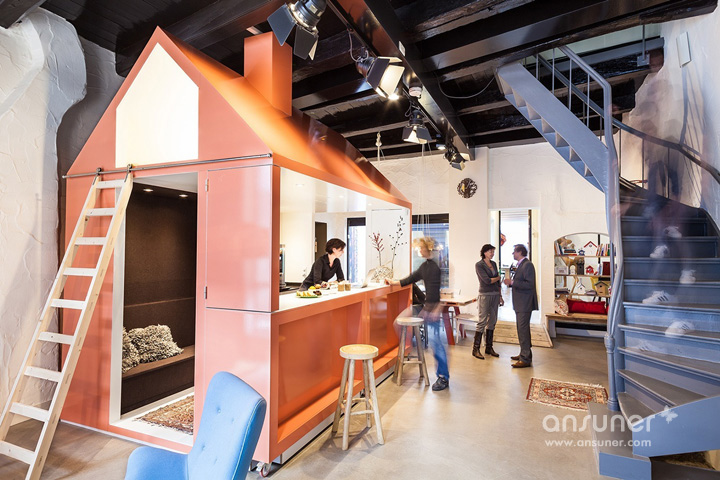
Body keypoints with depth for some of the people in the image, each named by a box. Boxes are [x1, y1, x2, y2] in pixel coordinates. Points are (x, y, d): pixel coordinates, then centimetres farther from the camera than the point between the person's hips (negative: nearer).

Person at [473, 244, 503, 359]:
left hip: (495, 295, 7)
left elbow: (497, 282, 16)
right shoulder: (479, 265, -9)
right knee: (482, 322, -7)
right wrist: (498, 277, 1)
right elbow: (487, 280, -16)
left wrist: (500, 296, 13)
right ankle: (476, 349, 0)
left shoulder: (494, 264, 13)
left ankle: (489, 347, 20)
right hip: (485, 295, -7)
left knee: (492, 322, 10)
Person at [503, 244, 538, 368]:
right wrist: (511, 283, 7)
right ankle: (524, 354, 28)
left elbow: (529, 284, -23)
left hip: (525, 304, -10)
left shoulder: (528, 265, -15)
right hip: (520, 304, 10)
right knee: (521, 329, 17)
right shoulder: (520, 265, 16)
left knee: (523, 330, -8)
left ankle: (526, 359, -3)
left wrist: (512, 282, -23)